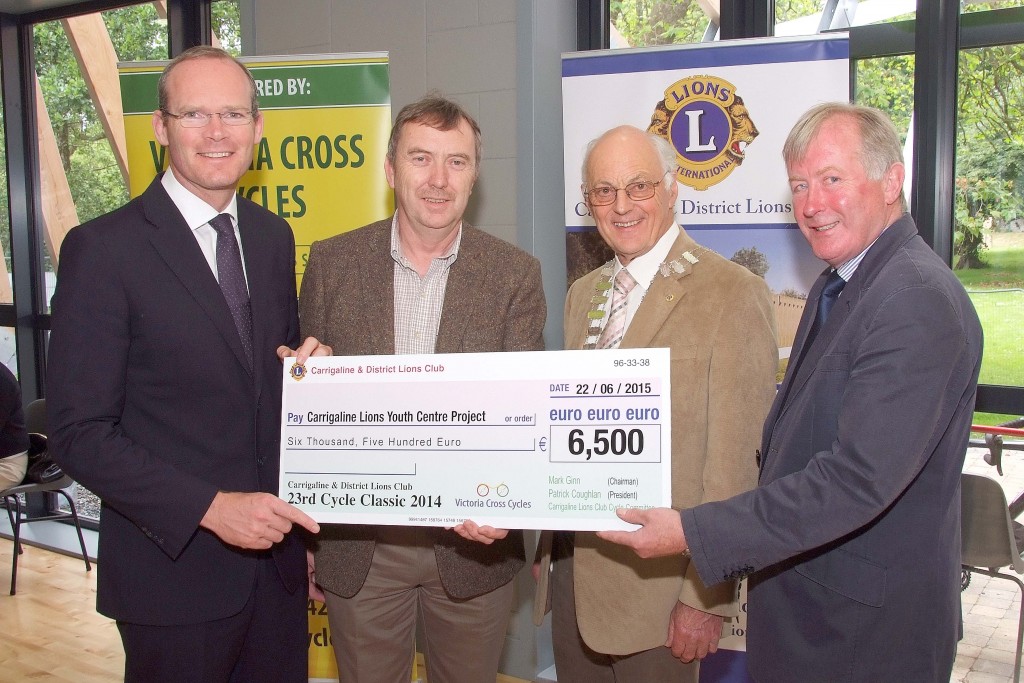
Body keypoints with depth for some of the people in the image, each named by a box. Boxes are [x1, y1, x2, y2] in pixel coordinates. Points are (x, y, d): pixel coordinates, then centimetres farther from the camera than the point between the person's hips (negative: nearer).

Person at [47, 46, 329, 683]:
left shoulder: (273, 236, 6)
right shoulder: (102, 248, -12)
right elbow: (79, 433, -14)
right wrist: (210, 507, -22)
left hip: (276, 555, 5)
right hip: (175, 570, -5)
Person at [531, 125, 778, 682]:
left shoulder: (732, 293, -14)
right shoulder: (583, 294, 9)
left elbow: (735, 463, -16)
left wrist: (709, 595, -16)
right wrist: (548, 551, 11)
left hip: (655, 578, -6)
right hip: (569, 567, 7)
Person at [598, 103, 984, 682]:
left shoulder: (919, 300, -23)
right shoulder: (836, 285, 9)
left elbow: (858, 478, -29)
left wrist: (694, 533, -28)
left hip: (869, 627, -8)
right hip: (799, 601, 8)